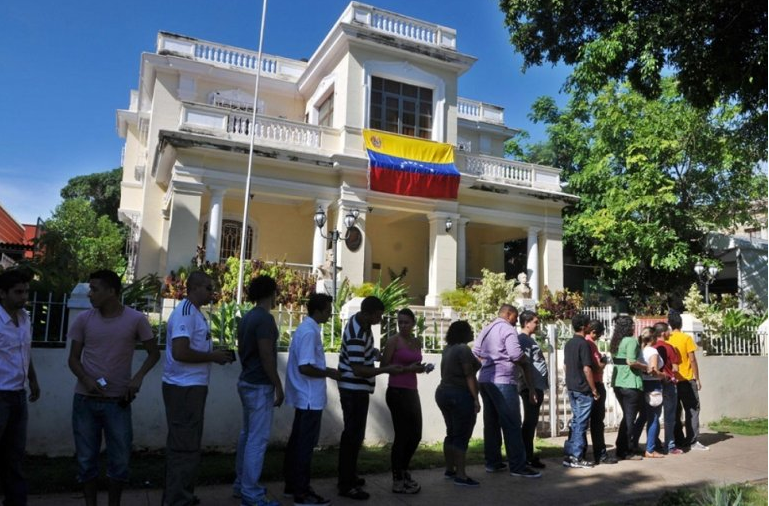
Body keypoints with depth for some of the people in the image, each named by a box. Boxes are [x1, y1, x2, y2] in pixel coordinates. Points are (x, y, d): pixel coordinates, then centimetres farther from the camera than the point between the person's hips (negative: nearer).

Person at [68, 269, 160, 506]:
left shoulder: (136, 319, -7)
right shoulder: (83, 319, -1)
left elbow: (154, 352, 1)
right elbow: (73, 358, 5)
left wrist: (138, 377, -15)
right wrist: (86, 380, -15)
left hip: (118, 401, -1)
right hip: (85, 400, 2)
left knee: (120, 459, 6)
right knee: (86, 458, 9)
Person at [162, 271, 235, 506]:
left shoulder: (194, 312, 14)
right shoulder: (185, 312, -17)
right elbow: (180, 353, -26)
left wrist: (214, 354, 8)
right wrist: (214, 357, -16)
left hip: (190, 387, 10)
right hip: (184, 388, -10)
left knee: (181, 445, 18)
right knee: (186, 447, -3)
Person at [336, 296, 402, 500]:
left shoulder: (362, 322, 3)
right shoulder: (356, 334, -27)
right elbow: (358, 370, -28)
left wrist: (372, 353, 7)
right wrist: (387, 369, -25)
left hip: (357, 388, 10)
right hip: (353, 389, -10)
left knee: (354, 433, 18)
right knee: (353, 435, -3)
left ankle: (349, 476, 31)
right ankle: (346, 485, 7)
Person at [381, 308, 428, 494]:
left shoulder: (417, 342, 11)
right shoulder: (393, 341, -9)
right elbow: (384, 366, -12)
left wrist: (419, 368, 1)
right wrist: (407, 368, -19)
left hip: (412, 392, 7)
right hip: (396, 392, -7)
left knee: (415, 435, 14)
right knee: (402, 436, -1)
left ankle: (403, 471, 35)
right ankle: (397, 482, 13)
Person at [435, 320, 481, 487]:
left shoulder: (448, 349, 13)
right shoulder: (463, 349, -15)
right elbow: (469, 376, -19)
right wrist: (476, 399, -18)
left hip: (443, 393, 9)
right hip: (460, 395, -9)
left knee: (451, 433, 15)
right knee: (462, 436, -6)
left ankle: (449, 470, 20)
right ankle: (461, 476, -5)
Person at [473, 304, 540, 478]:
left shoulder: (485, 330, 17)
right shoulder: (507, 329, -9)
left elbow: (475, 353, 18)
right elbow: (516, 354, -19)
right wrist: (524, 361, 0)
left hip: (485, 380, 9)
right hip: (502, 381, -9)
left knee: (491, 422, 12)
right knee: (512, 424, -5)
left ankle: (492, 462, 18)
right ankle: (518, 466, -3)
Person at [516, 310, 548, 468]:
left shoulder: (529, 339, 18)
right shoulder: (523, 339, -14)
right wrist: (531, 389, -22)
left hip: (537, 386, 10)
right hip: (531, 387, -10)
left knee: (531, 421, 15)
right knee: (530, 421, -4)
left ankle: (528, 455, 23)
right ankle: (528, 458, 2)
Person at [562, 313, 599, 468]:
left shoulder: (568, 344, 10)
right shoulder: (584, 344, -16)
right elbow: (587, 369, -18)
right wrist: (594, 389, -11)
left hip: (571, 388, 8)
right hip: (583, 389, -8)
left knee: (575, 421, 15)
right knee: (581, 423, -1)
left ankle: (568, 454, 18)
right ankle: (576, 458, 4)